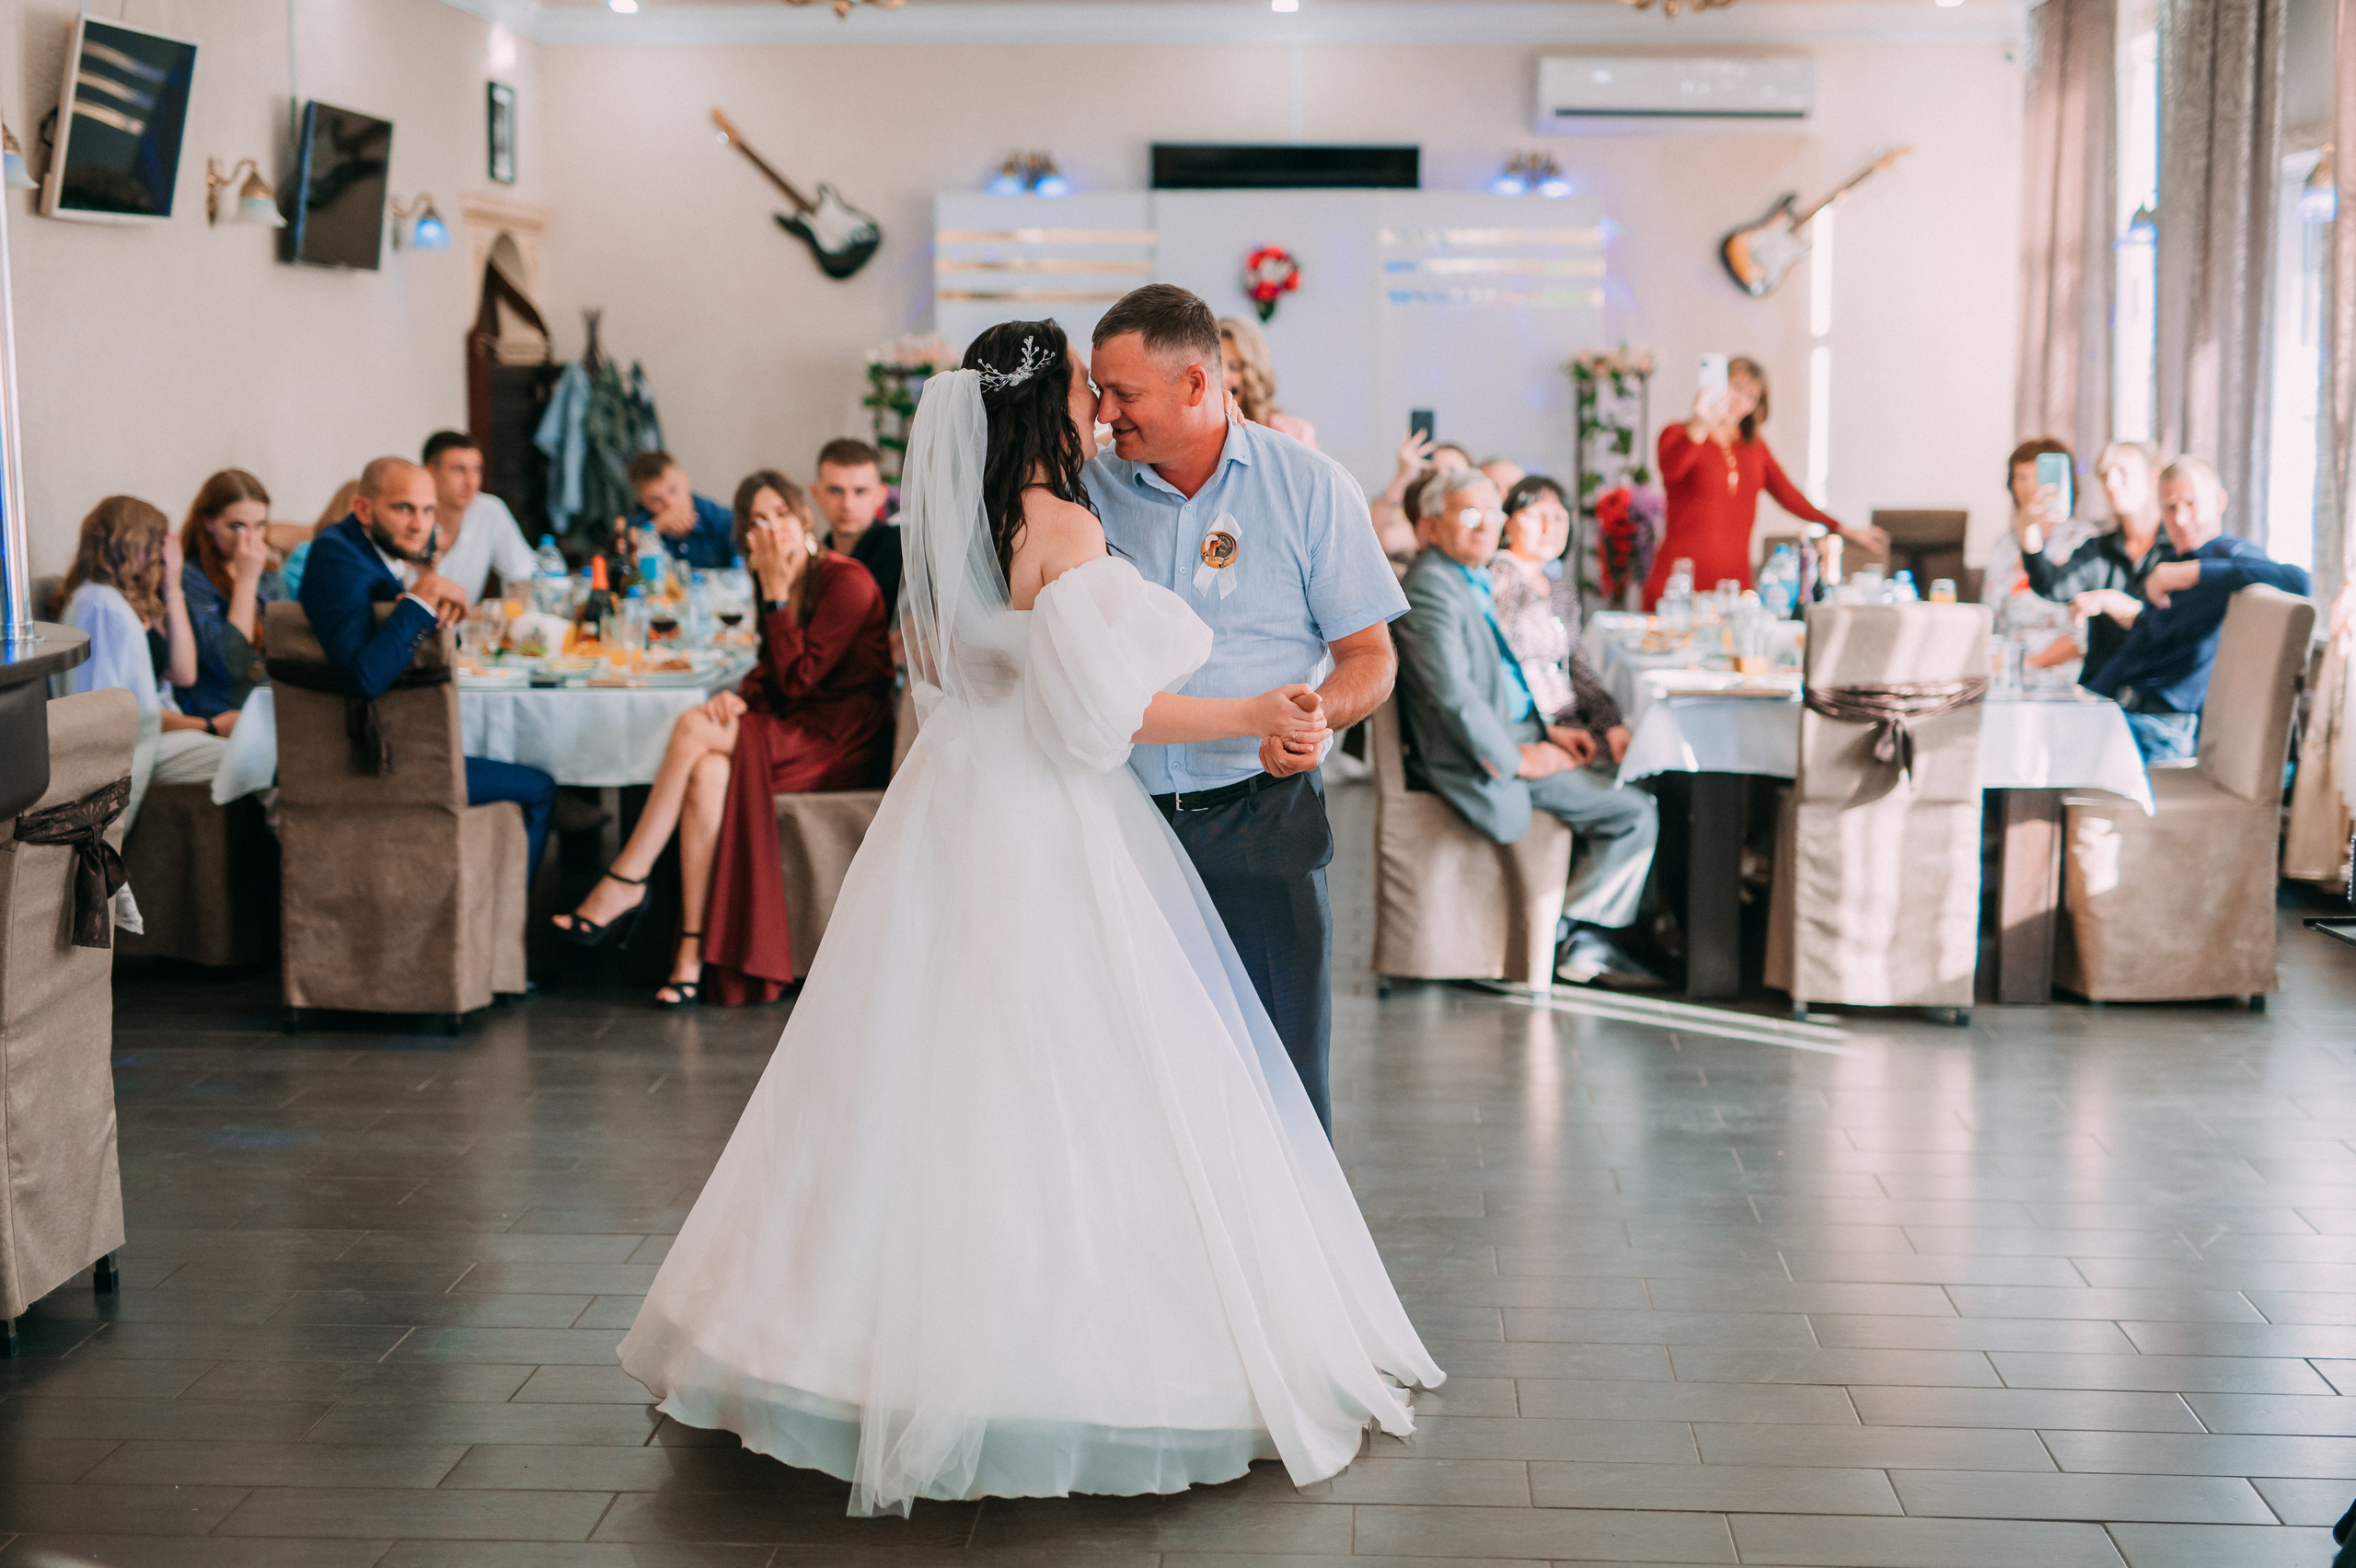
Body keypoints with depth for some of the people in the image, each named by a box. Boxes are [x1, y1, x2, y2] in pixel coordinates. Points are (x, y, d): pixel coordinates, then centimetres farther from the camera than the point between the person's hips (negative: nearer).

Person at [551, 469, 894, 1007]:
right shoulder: (780, 584, 13)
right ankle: (694, 954, -30)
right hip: (792, 731, 7)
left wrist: (777, 595, -16)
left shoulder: (846, 581, -12)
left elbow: (798, 679, -18)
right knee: (709, 772, -26)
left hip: (838, 741, -7)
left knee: (694, 728, -24)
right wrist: (739, 696, -7)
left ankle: (625, 883, -15)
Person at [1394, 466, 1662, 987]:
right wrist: (1515, 758, -19)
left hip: (1520, 733, 11)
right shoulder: (1430, 586, -17)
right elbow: (1454, 694, -24)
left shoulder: (1476, 580, 17)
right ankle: (1582, 941, 0)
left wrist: (1549, 726, 11)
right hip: (1486, 758, -11)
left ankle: (1593, 941, 14)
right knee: (1635, 813, -14)